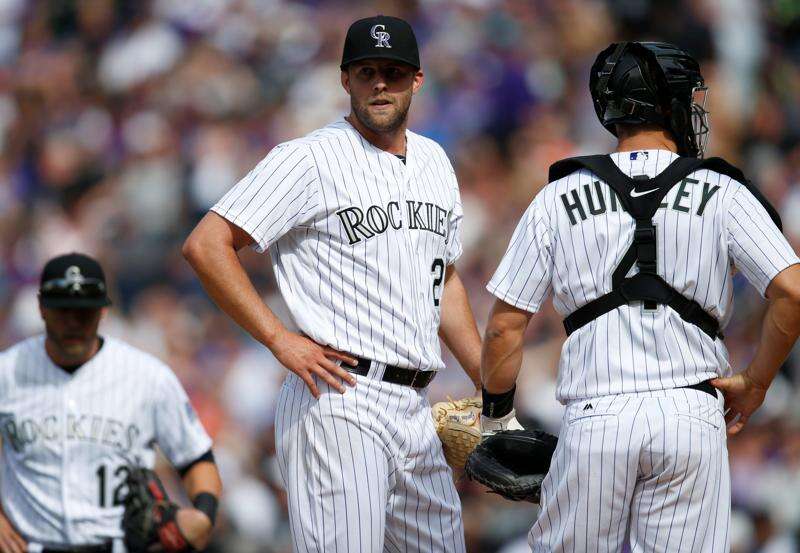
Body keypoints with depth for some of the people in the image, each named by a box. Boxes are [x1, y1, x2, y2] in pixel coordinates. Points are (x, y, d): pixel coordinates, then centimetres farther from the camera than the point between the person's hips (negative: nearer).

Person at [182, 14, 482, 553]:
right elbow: (206, 245, -10)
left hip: (415, 408, 8)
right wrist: (280, 339, -15)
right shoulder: (310, 159, -6)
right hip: (339, 403, -8)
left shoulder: (435, 162, 18)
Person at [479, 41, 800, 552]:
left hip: (594, 418, 0)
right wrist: (754, 384, 7)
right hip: (691, 415, 0)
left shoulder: (560, 198, 8)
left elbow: (506, 324, 7)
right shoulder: (722, 195, 5)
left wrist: (497, 413, 21)